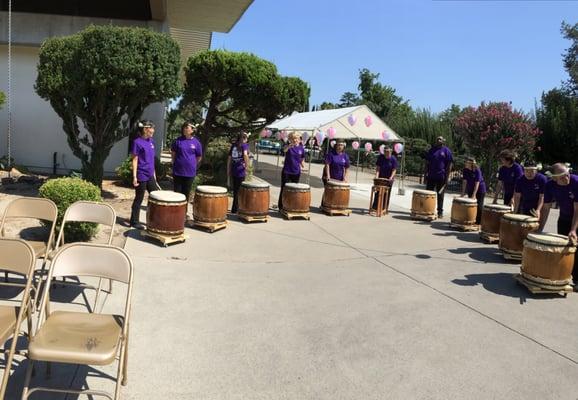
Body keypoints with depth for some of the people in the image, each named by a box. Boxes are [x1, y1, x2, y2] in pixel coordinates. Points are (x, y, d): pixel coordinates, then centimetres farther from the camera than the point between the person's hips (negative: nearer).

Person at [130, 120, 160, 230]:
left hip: (150, 176, 7)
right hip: (141, 176, -7)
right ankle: (134, 222, 17)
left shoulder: (151, 141, 9)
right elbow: (135, 160, -12)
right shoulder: (137, 142, -11)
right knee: (139, 200, 3)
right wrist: (134, 177, -16)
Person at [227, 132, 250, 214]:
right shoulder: (244, 145, -1)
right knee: (239, 191, 2)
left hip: (233, 170, 6)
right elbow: (245, 154, -22)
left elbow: (229, 159, 14)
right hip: (241, 171, -6)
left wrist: (228, 172, 18)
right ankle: (234, 209, 4)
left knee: (235, 191, 15)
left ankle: (236, 208, 25)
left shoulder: (233, 145, 15)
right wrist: (246, 166, -16)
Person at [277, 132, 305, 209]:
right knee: (284, 189, 2)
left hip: (296, 172, 3)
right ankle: (281, 207, 10)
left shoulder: (301, 148, 3)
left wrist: (302, 163, -7)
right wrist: (290, 145, -54)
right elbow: (284, 150, -33)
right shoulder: (288, 146, -7)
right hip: (286, 171, -3)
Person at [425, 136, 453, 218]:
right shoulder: (432, 150, 9)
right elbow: (427, 163, 11)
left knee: (440, 195, 4)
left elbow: (450, 164, -5)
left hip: (441, 177, -3)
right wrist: (426, 174, 4)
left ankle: (440, 212, 13)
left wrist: (447, 177, -10)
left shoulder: (446, 151, -2)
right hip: (431, 176, 4)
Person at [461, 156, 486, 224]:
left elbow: (477, 183, -26)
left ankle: (479, 222, 7)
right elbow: (465, 182, -6)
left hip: (480, 190, -5)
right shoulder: (465, 170, -9)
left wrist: (474, 195, -30)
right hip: (470, 190, 5)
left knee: (479, 206, 0)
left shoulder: (477, 170, -24)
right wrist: (463, 192, -10)